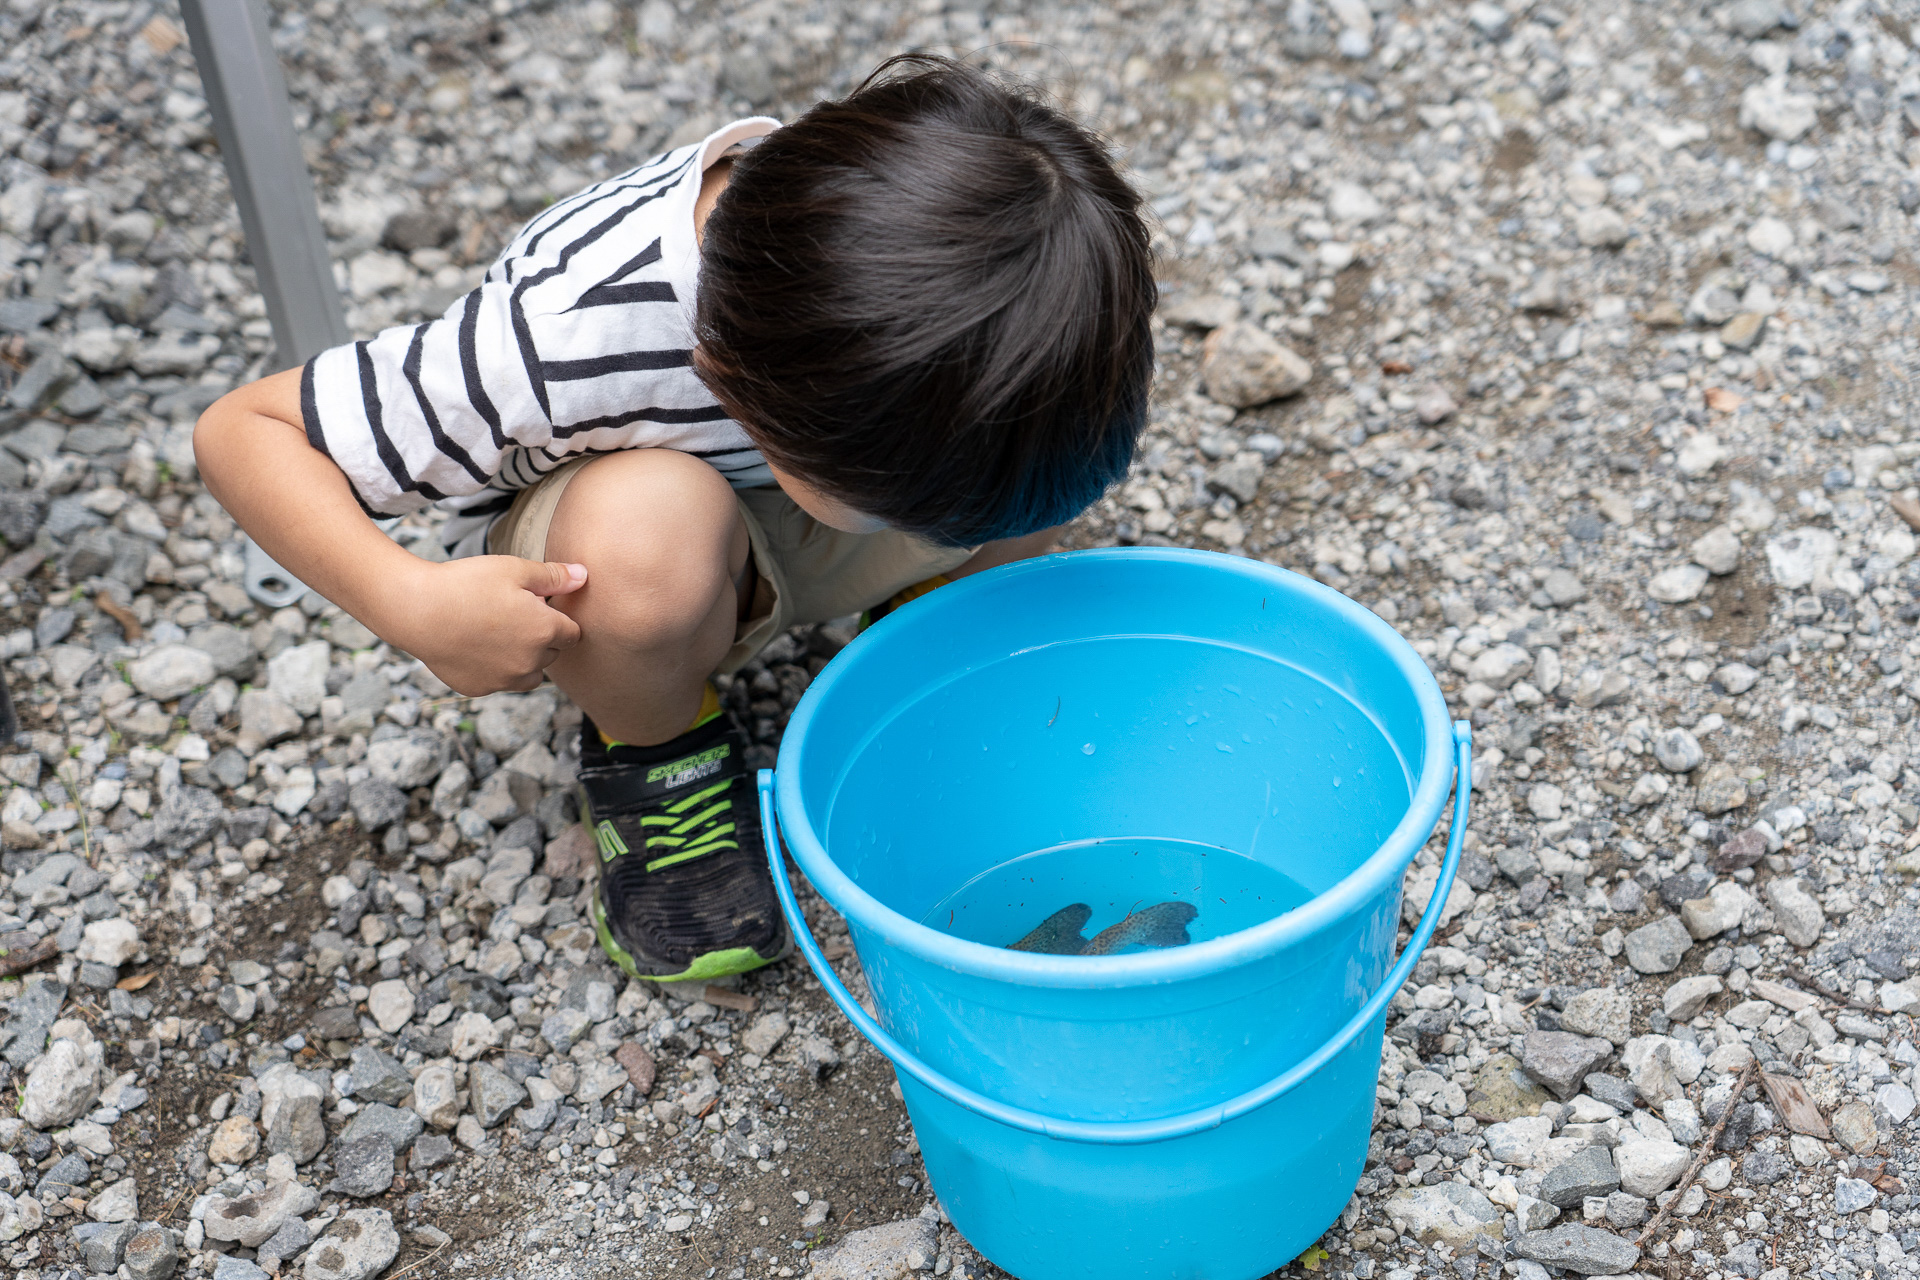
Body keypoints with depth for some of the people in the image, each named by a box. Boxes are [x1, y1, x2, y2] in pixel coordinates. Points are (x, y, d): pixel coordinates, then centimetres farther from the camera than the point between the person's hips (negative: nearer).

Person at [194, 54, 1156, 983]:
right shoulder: (563, 348, -39)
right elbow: (243, 432, -28)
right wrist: (412, 605, -43)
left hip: (773, 532, 4)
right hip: (562, 588, -3)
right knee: (651, 524, -41)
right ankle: (653, 758, -9)